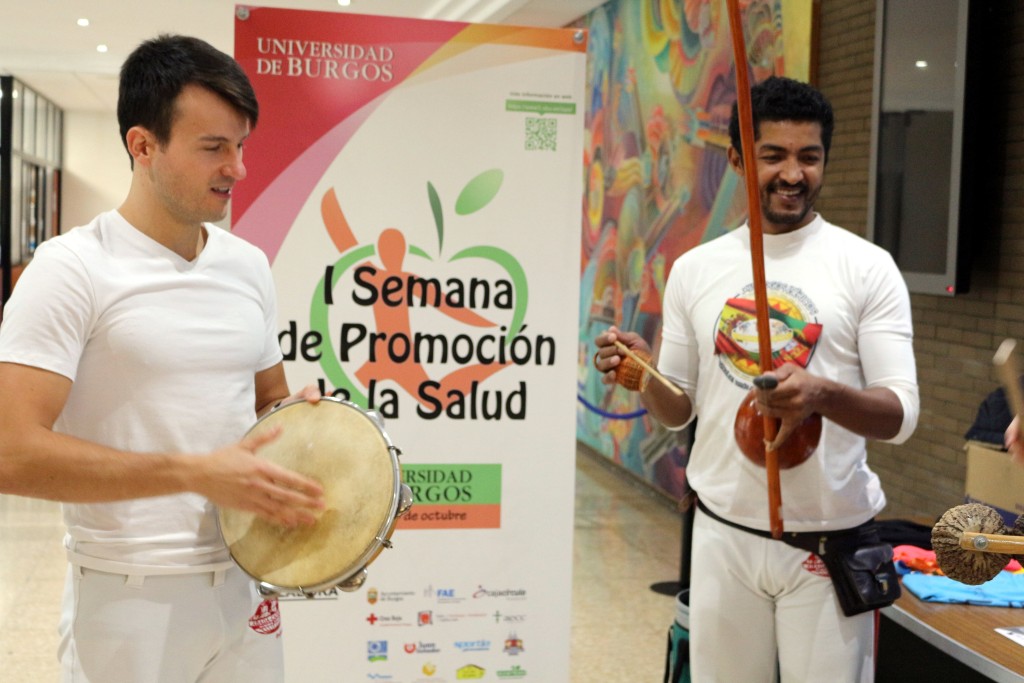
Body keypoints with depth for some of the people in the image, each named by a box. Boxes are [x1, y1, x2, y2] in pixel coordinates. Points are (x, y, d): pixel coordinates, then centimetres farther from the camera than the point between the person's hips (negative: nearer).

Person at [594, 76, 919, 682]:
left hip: (829, 538, -2)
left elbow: (902, 414, -11)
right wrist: (643, 376, -12)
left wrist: (822, 394, -30)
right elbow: (679, 410, 10)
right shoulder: (695, 269, 4)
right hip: (724, 534, 3)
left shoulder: (867, 267, -5)